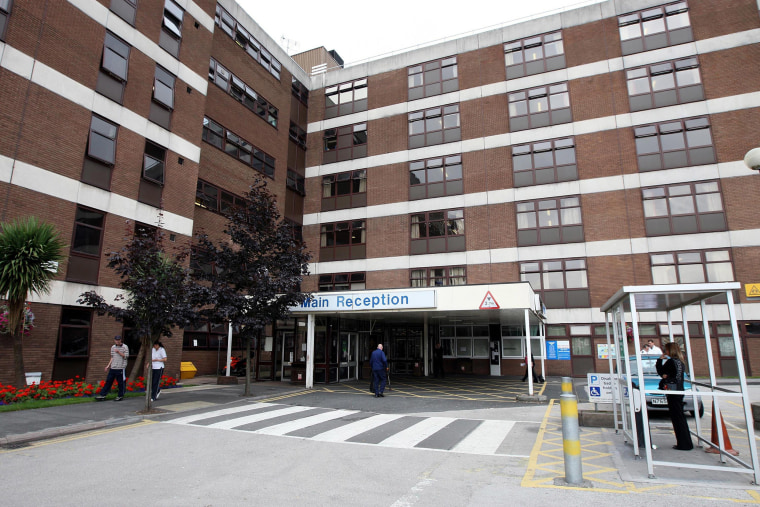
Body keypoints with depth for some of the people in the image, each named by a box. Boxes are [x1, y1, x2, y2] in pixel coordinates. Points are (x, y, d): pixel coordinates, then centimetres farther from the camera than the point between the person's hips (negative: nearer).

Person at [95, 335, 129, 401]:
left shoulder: (125, 347, -5)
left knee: (121, 382, 1)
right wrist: (108, 365, 15)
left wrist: (119, 352, -18)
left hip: (121, 368, -5)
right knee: (108, 381, 7)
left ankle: (120, 396, 12)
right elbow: (112, 357, 20)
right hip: (113, 368, 5)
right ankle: (102, 395, 14)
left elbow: (126, 357, -10)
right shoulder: (113, 347, 13)